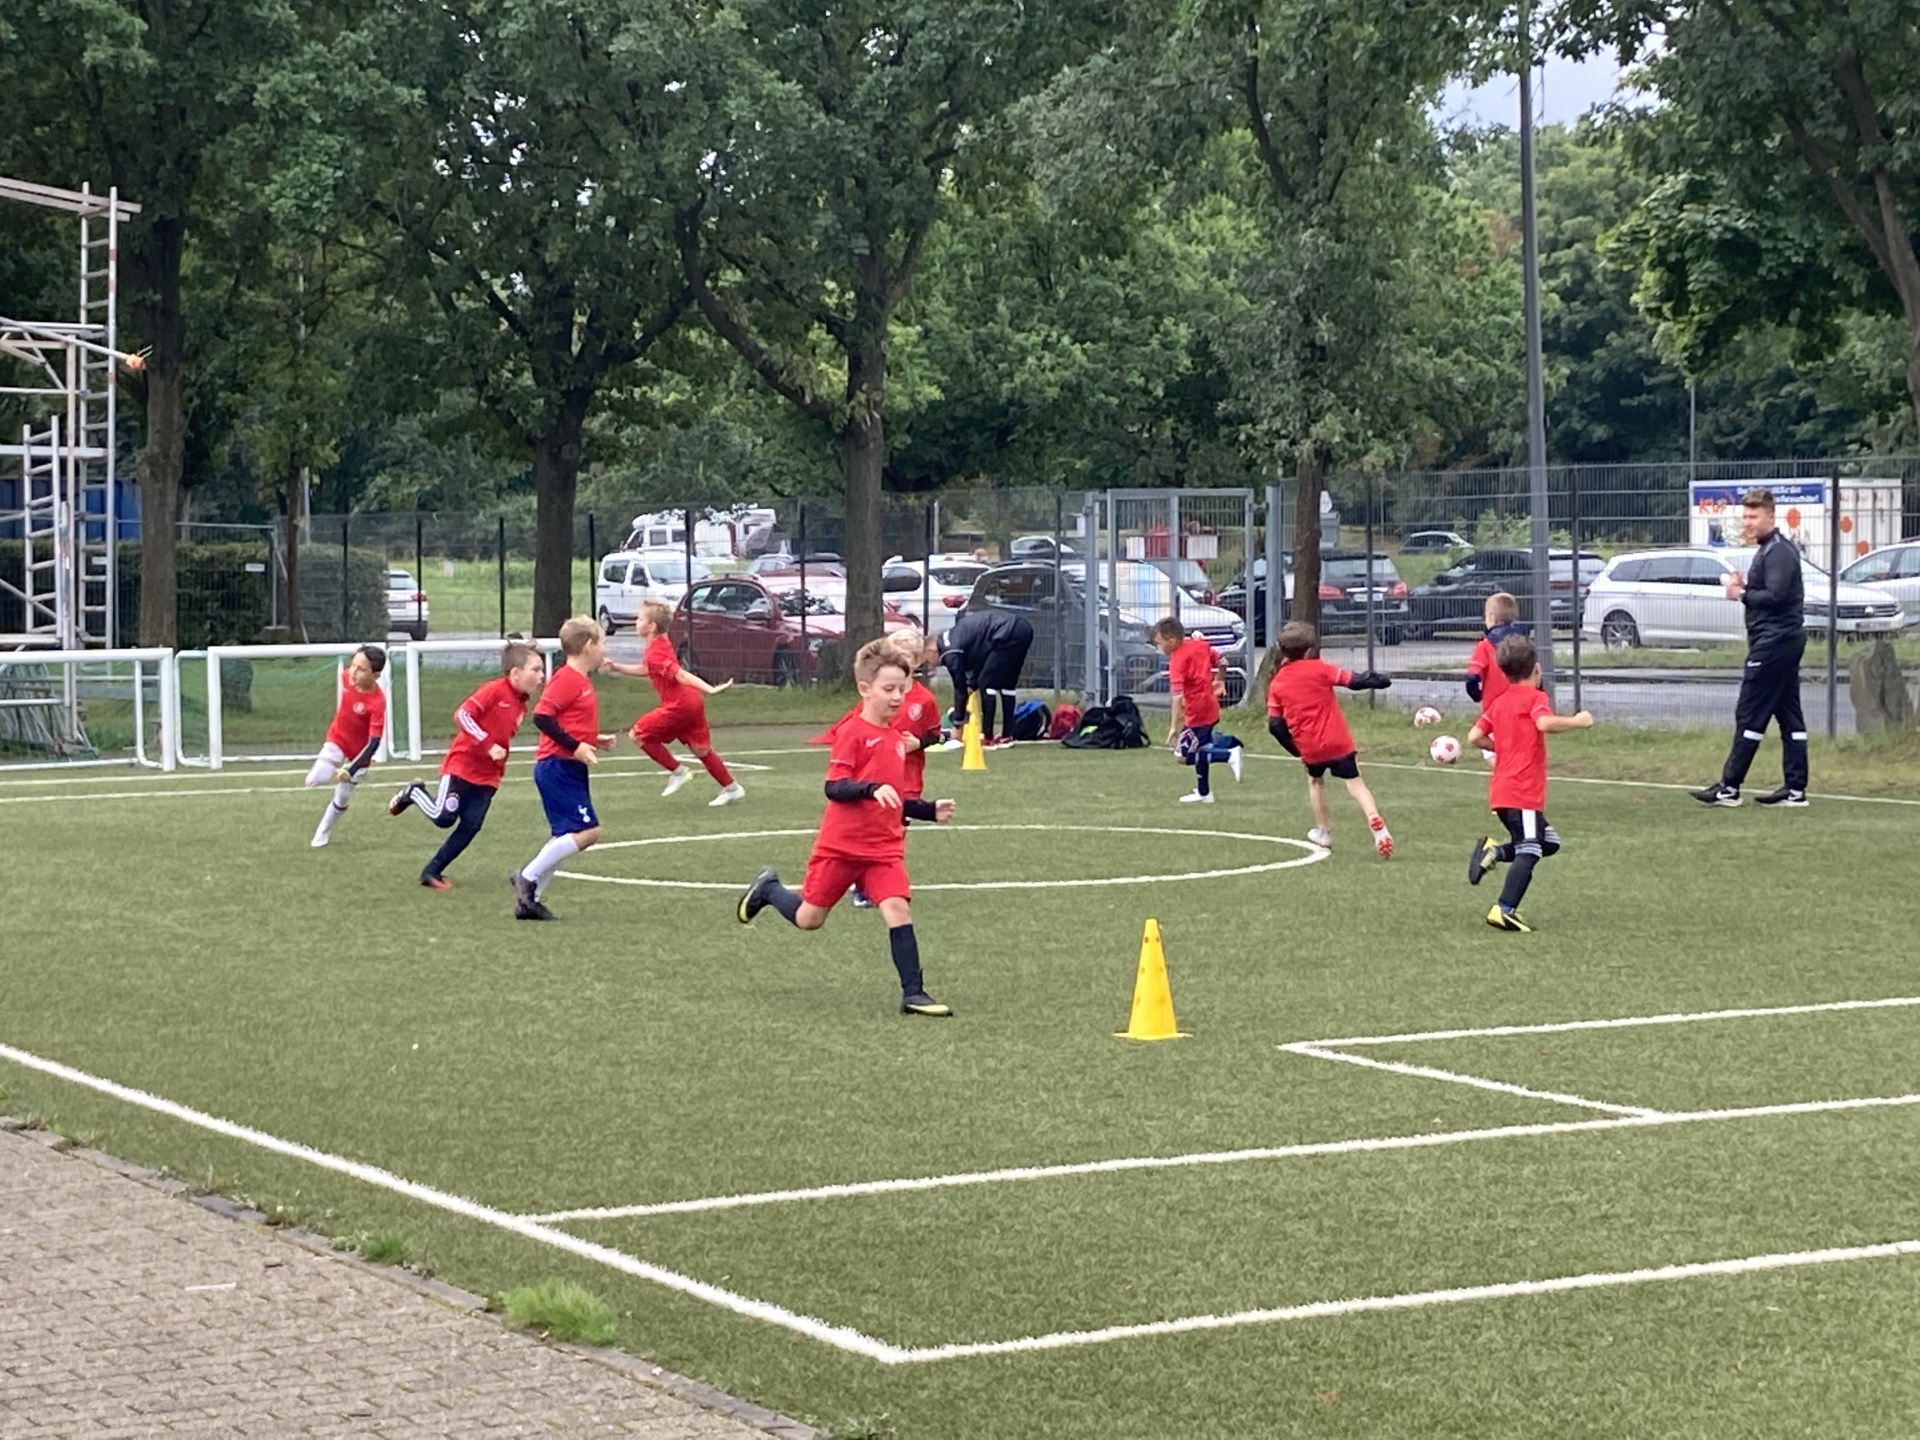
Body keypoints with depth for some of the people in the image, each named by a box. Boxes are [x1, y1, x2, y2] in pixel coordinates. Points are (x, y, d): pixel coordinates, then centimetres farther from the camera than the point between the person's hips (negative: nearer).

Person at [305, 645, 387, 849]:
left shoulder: (377, 701, -34)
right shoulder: (345, 677, -20)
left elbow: (374, 743, -31)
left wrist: (351, 771, -34)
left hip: (359, 752, -3)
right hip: (337, 740, 3)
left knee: (341, 798, 9)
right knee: (313, 781, -17)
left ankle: (322, 834, 33)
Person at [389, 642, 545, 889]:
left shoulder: (521, 706, 9)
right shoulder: (494, 690, -15)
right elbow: (462, 715, -23)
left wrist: (500, 768, 11)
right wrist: (488, 745, -26)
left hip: (487, 776, 7)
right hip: (462, 764, -7)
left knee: (471, 826, -3)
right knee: (444, 818, -12)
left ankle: (433, 871, 8)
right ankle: (414, 794, 18)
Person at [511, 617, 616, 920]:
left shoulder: (579, 680, 17)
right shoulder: (567, 679, -13)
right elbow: (542, 716, -22)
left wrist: (594, 741, 12)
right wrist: (576, 746, -23)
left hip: (568, 768, 10)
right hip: (558, 767, -10)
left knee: (568, 836, 11)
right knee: (587, 830, -14)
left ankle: (529, 899, 12)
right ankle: (528, 877, -8)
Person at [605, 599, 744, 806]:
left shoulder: (654, 654, -18)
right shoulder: (662, 644, 13)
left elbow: (681, 675, -28)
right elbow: (644, 670, 29)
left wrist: (710, 689, -35)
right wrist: (616, 667, 23)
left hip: (678, 705, -10)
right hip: (692, 702, 10)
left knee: (638, 734, -2)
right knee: (700, 749, 17)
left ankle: (677, 771, 2)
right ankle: (731, 788, 22)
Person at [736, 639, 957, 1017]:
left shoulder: (896, 739, 10)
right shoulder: (852, 732, -12)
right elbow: (834, 788, -20)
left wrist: (929, 811, 11)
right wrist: (873, 789, -35)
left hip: (884, 847, 5)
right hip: (841, 844, -5)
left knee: (898, 907, -14)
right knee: (809, 918, 6)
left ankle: (913, 993, -14)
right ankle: (768, 889, 37)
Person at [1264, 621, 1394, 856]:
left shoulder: (1276, 684, 3)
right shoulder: (1318, 668, -6)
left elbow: (1274, 725, 1)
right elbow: (1353, 681, -6)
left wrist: (1295, 749, 12)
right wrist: (1378, 681, 11)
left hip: (1309, 747, 2)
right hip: (1337, 741, -2)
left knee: (1315, 780, 28)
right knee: (1354, 780, 7)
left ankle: (1324, 832, 34)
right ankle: (1374, 819, -19)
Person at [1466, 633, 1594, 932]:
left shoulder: (1499, 703, 17)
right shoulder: (1534, 698, -4)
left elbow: (1474, 737, 12)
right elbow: (1545, 723, -25)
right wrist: (1576, 721, -12)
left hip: (1501, 792, 8)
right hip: (1524, 792, -8)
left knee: (1548, 843, 17)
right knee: (1529, 852, -9)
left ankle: (1494, 851, 0)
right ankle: (1504, 910, -19)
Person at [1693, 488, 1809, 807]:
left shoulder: (1778, 552, -14)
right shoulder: (1769, 549, 18)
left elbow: (1776, 596, -24)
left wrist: (1742, 594, -12)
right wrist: (1744, 587, 2)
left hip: (1773, 642, -11)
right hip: (1787, 639, 11)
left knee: (1749, 715, -7)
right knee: (1789, 716, 8)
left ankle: (1729, 787, -5)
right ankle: (1795, 789, 9)